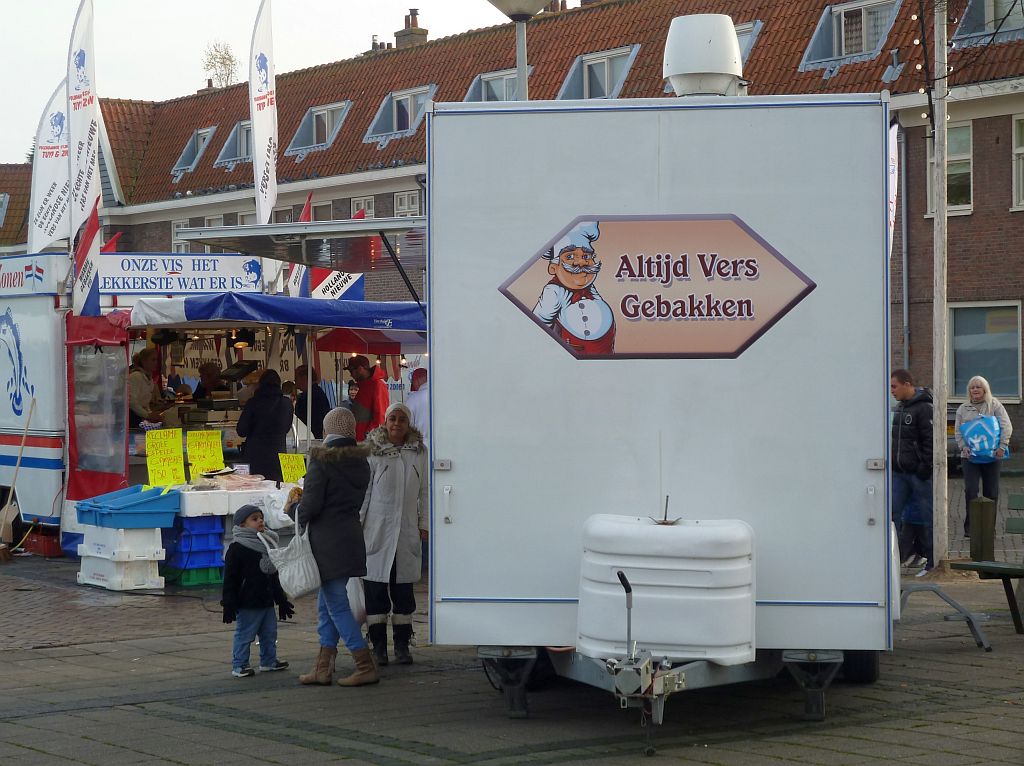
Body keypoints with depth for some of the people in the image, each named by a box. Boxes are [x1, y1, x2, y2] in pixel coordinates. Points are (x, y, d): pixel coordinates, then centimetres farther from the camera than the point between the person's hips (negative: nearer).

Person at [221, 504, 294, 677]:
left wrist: (281, 600, 21)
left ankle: (269, 661, 25)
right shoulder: (236, 549, -10)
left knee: (269, 634, 13)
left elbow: (274, 577, 21)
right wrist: (229, 604, -16)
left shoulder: (267, 546, 13)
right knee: (244, 635, -2)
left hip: (267, 602, 7)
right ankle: (239, 665, 5)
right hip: (247, 604, -7)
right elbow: (230, 579, -12)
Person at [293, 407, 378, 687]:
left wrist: (300, 514, 5)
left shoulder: (322, 462, -13)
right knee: (326, 604, 15)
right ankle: (323, 668, 17)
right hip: (351, 535, 8)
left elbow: (312, 503, -17)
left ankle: (365, 667, -6)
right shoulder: (360, 462, 8)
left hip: (327, 541, -8)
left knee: (336, 606, -3)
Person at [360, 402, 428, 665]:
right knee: (375, 588, 0)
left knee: (404, 589, 5)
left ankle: (402, 646, 13)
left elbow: (424, 491, 11)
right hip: (377, 529, -2)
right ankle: (379, 646, 8)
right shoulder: (373, 451, -2)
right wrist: (356, 524, -2)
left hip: (407, 530, 2)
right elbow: (363, 491, 1)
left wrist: (423, 524, 9)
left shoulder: (418, 452, 6)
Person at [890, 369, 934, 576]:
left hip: (919, 474, -8)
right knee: (892, 514, 2)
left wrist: (924, 467, -20)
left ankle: (931, 562, 9)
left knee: (927, 517, 1)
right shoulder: (900, 409, 15)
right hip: (899, 473, 8)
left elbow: (930, 441, -17)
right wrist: (893, 463, 16)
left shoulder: (924, 408, -12)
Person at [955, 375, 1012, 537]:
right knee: (970, 490, -8)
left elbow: (1006, 426, -3)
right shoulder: (963, 409, 11)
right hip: (970, 456, 1)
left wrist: (1002, 446, -15)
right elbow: (958, 432, 9)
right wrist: (964, 447, -8)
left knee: (991, 492, 4)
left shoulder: (995, 405, 4)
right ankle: (970, 526, -1)